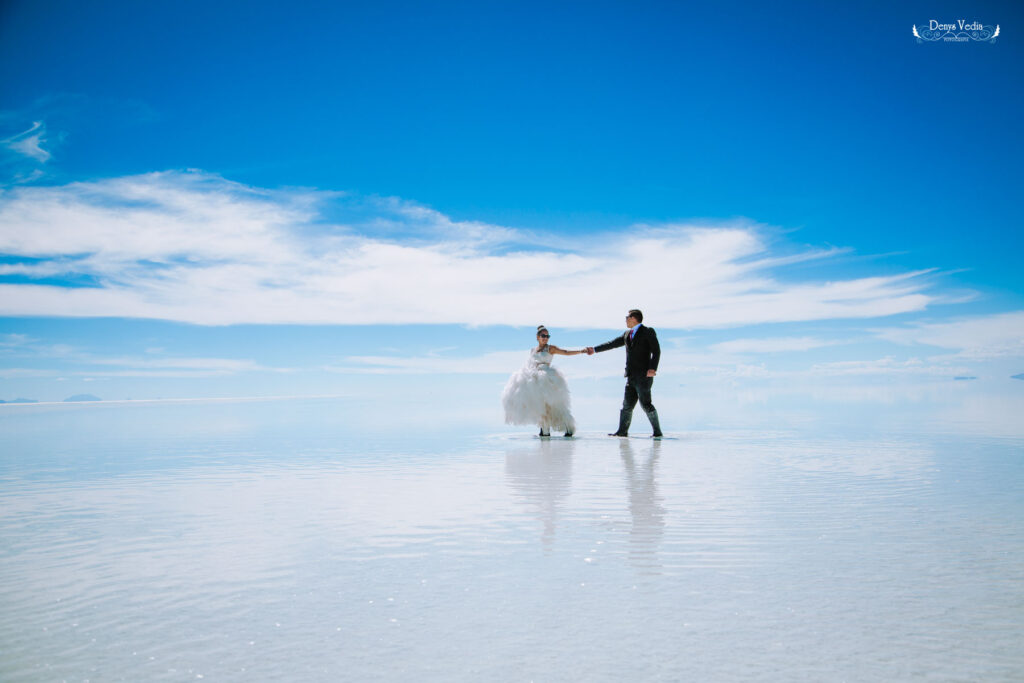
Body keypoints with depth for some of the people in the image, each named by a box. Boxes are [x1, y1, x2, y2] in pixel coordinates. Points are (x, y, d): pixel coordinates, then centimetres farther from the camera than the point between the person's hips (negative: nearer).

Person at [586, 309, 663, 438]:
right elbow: (612, 343, 24)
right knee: (627, 404, 7)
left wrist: (652, 368, -21)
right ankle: (622, 431, 12)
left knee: (646, 404, -8)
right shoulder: (628, 334, 19)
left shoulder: (648, 332, -2)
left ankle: (657, 431, 0)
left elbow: (656, 351, -9)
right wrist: (595, 349, 24)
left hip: (643, 376, -7)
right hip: (631, 377, 7)